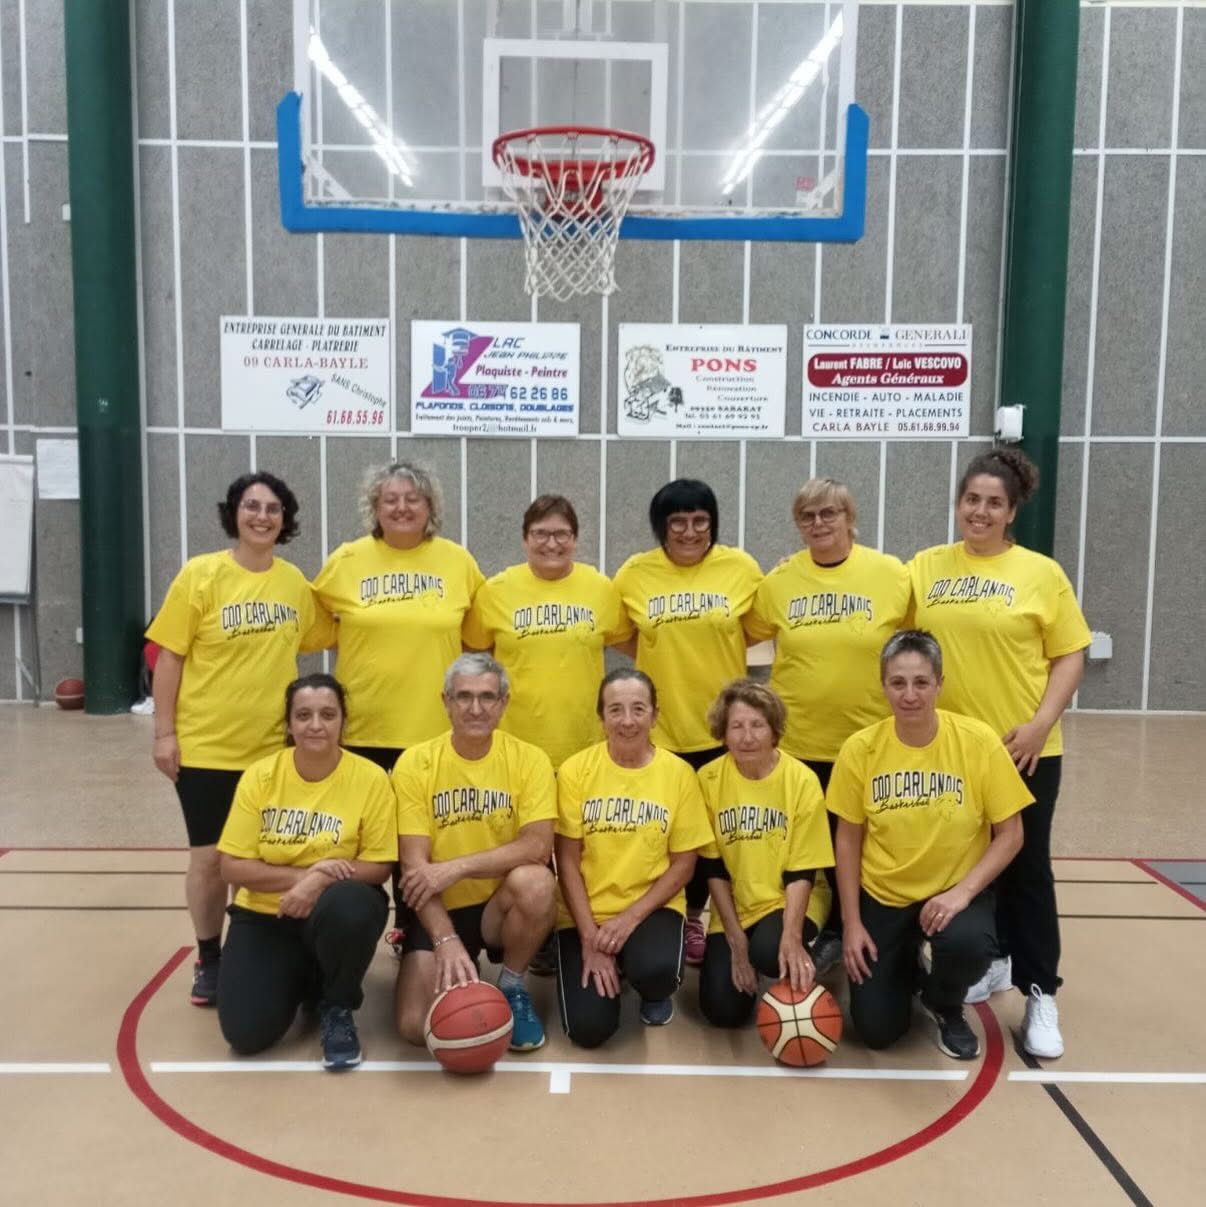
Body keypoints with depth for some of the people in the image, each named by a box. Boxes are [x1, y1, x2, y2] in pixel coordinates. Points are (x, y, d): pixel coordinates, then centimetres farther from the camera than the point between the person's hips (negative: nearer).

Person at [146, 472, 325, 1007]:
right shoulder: (200, 575, -8)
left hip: (275, 746, 3)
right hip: (207, 745, -2)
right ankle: (208, 960, 28)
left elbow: (317, 640, 16)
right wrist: (164, 732, -9)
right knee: (209, 857, 8)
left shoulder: (294, 581, 1)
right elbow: (169, 657, -7)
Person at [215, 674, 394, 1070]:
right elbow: (232, 868, -8)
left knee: (349, 908, -38)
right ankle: (299, 981, 21)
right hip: (265, 916, 2)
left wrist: (321, 881, -27)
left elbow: (378, 866, -9)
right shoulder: (259, 775, -8)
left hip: (335, 911, -2)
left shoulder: (370, 778, -13)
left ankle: (337, 1008, -6)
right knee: (246, 1032, -15)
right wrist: (301, 875, -22)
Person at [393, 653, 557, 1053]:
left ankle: (512, 987, -4)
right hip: (439, 910, 0)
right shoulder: (415, 762, -9)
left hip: (501, 905, 0)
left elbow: (538, 846, -20)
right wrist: (446, 940, -27)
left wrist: (457, 866, -28)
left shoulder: (529, 759, -9)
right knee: (417, 1025, -17)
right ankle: (463, 972, 18)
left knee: (535, 881, -33)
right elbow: (414, 864, -14)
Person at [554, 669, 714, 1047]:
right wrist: (589, 936, -12)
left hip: (651, 908, 0)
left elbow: (683, 864, -2)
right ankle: (606, 967, 20)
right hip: (586, 912, 0)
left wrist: (631, 916, -14)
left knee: (656, 969, -32)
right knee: (589, 1028, -14)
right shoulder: (576, 770, -8)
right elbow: (567, 860, -5)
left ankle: (656, 991, 7)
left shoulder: (679, 773, -7)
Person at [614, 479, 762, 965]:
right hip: (657, 726, 0)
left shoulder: (742, 567, -4)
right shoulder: (634, 573, -2)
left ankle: (694, 915, 32)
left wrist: (712, 655, -2)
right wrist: (665, 660, -2)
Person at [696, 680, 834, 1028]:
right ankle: (748, 949, 22)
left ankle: (798, 972, 4)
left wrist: (792, 937, -27)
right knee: (722, 1009, -9)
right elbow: (713, 868, -5)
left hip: (789, 900, -2)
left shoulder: (802, 781, -17)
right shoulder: (709, 779, -11)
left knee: (770, 951, -33)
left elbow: (801, 872, -13)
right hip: (733, 906, 2)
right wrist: (736, 939, -11)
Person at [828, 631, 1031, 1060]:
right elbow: (848, 840, -2)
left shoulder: (979, 741, -16)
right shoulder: (860, 748, -12)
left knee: (966, 943, -35)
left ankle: (946, 1009, 3)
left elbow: (1009, 835, -9)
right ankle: (902, 969, 32)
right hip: (882, 896, 1)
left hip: (954, 891, -1)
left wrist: (963, 891, -22)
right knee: (876, 1029, -4)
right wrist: (851, 923, -6)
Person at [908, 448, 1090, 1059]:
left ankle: (1041, 994, 19)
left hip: (1023, 748, -3)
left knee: (1025, 866, 6)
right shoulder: (925, 567, 4)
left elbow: (1070, 656, -2)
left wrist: (1041, 724, -12)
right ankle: (991, 960, 36)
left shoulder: (1041, 573, -3)